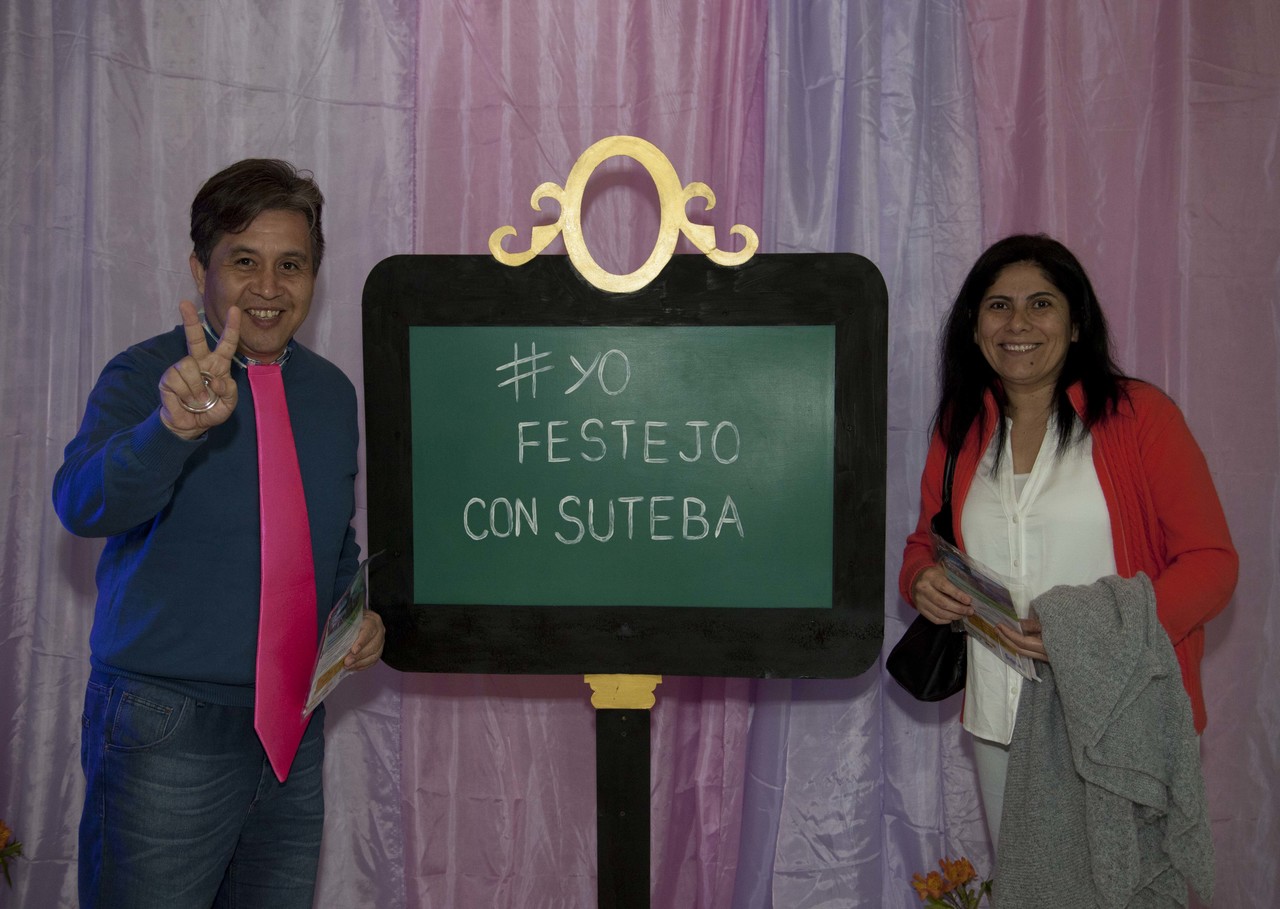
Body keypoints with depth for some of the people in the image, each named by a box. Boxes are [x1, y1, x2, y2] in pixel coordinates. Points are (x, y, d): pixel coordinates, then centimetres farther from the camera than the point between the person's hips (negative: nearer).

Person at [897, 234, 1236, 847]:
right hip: (1000, 724, 4)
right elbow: (925, 541, 20)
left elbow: (1211, 560, -6)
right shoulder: (960, 430, 10)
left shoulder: (1139, 414, -4)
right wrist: (922, 580, -5)